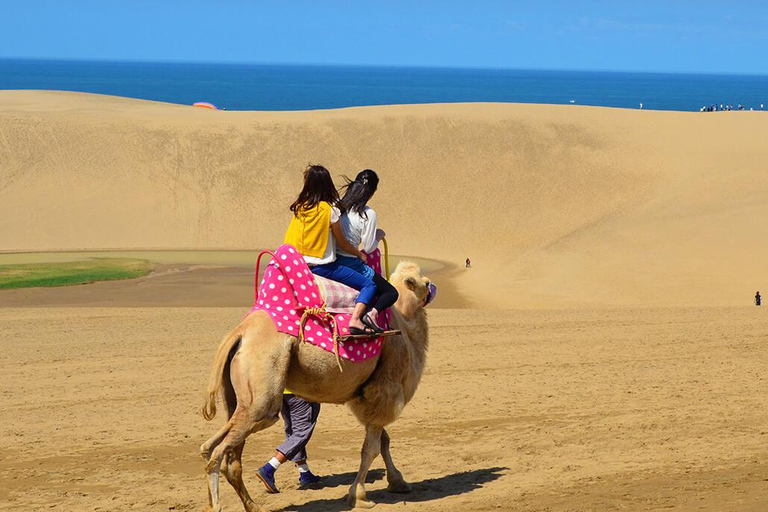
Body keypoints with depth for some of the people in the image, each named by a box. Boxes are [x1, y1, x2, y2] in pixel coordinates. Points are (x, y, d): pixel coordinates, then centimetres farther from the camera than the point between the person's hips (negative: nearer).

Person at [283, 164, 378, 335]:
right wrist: (360, 254, 17)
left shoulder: (299, 207, 3)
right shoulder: (330, 210, -11)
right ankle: (355, 320, -25)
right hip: (323, 266, -6)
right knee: (369, 285, -6)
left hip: (300, 264, 6)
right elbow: (343, 243, -1)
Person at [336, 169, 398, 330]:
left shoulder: (338, 205, 3)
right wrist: (379, 235, 13)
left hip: (331, 260, 7)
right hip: (349, 263, -7)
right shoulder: (369, 215, -13)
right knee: (391, 293, 3)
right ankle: (372, 313, -24)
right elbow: (368, 247, -7)